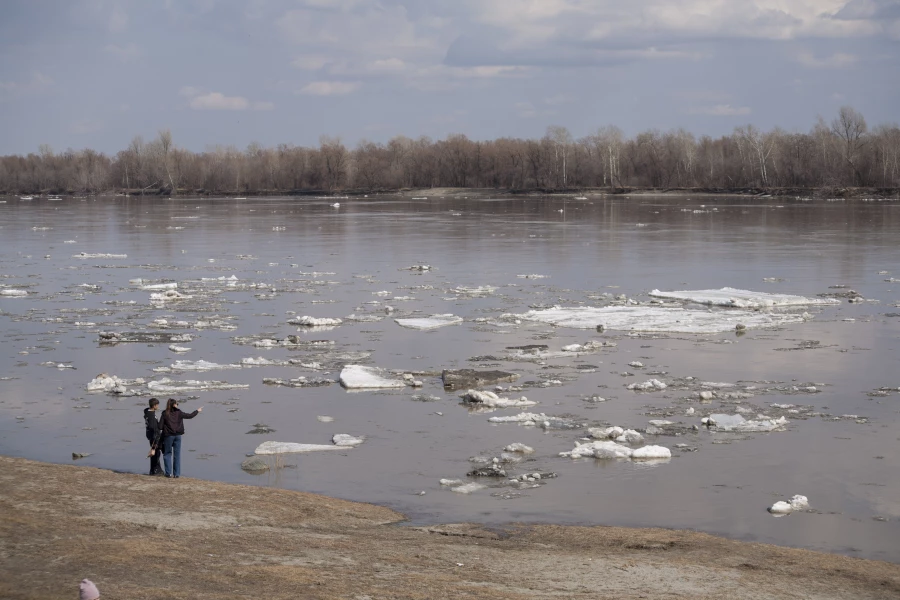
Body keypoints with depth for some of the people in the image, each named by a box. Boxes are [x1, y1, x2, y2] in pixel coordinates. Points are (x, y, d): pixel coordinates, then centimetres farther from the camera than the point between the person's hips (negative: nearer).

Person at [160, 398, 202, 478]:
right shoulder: (178, 413, -2)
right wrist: (197, 411, 24)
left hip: (168, 436, -2)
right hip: (178, 435, 2)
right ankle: (177, 474, 7)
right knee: (177, 455, 8)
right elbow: (189, 416, 8)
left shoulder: (165, 413, -6)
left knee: (167, 454, 9)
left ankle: (168, 472, 2)